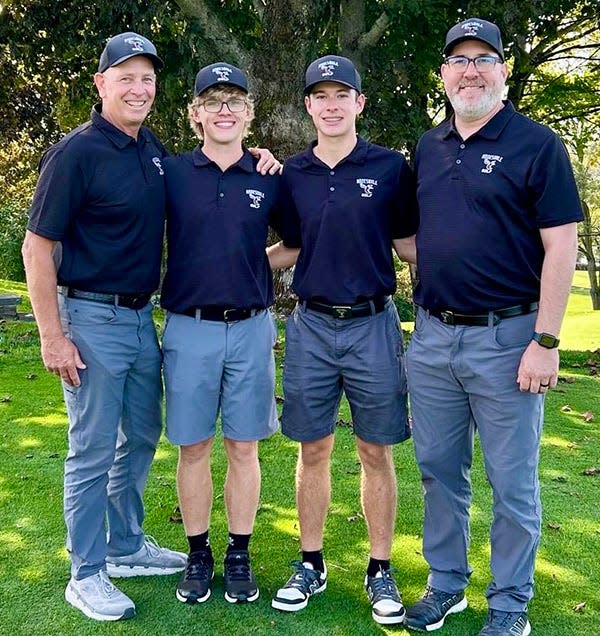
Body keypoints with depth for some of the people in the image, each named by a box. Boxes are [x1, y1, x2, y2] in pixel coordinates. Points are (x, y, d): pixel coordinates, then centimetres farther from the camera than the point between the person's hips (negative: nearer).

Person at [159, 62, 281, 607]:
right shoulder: (171, 173, 2)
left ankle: (239, 557, 21)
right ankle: (198, 555, 22)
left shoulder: (268, 179, 4)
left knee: (244, 448, 8)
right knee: (193, 448, 7)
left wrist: (259, 268, 3)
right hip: (190, 330, 0)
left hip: (251, 330, 1)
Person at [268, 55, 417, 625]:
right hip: (310, 326, 2)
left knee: (376, 453, 6)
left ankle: (380, 570, 20)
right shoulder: (293, 174, 7)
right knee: (313, 451, 9)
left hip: (372, 325, -2)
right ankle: (311, 564, 24)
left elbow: (409, 243, 4)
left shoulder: (390, 167, 0)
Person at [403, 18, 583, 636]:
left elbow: (560, 248, -10)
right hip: (431, 336, 6)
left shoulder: (537, 144, -5)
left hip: (505, 338, -5)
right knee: (439, 471, 15)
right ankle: (445, 584, 32)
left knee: (512, 482, 6)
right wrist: (424, 308, 9)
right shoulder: (427, 148, 11)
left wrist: (545, 342, -16)